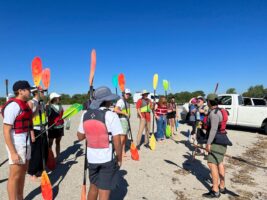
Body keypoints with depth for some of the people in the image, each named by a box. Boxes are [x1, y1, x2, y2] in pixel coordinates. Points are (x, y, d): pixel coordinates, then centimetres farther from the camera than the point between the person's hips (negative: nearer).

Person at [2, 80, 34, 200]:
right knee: (15, 176, 4)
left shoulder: (25, 105, 9)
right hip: (16, 145, -9)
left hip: (26, 144, 9)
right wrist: (13, 153, -20)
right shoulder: (13, 105, -18)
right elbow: (6, 131, -19)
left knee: (22, 173, 19)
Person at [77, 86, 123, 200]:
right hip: (107, 159, -5)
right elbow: (117, 143, -17)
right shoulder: (111, 115, -18)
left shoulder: (85, 114, -1)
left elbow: (80, 137, 9)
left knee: (93, 187, 25)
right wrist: (119, 159, -3)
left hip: (91, 158, 6)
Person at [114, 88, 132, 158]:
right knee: (122, 136, -11)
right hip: (122, 120, -9)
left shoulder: (127, 102, 16)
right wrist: (124, 113, -25)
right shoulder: (120, 101, -14)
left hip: (127, 120, 9)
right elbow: (116, 110, -27)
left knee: (125, 136, 11)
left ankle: (123, 152, 19)